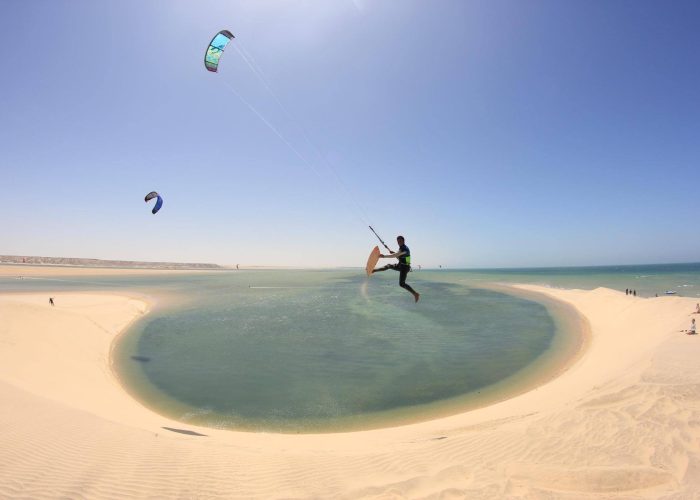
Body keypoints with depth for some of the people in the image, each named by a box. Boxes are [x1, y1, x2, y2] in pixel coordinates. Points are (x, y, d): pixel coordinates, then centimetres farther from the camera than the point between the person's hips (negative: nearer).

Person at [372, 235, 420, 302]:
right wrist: (393, 253, 5)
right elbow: (399, 257, 23)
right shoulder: (401, 248, 10)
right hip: (400, 265, 10)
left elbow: (394, 256, -29)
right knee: (388, 266, 18)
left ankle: (415, 294, -6)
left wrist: (384, 256, -27)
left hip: (404, 267, -10)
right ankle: (373, 270, 32)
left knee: (401, 284, -11)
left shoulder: (404, 249, -21)